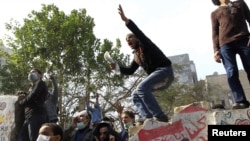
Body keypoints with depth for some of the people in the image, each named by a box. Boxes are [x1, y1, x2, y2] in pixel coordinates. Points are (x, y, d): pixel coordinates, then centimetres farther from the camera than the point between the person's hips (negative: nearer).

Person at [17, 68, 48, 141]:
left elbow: (31, 98, -10)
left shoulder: (41, 84, 1)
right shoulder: (31, 88, 29)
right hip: (29, 117, 9)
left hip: (36, 116, -9)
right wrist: (23, 96, 4)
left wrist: (21, 102, 7)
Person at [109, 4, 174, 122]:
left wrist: (126, 20, -28)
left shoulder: (145, 44, 2)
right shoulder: (137, 56, 22)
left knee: (141, 88, -28)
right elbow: (130, 71, 23)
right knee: (136, 95, 5)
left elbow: (138, 32, -18)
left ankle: (160, 117, -27)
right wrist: (116, 67, 11)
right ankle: (148, 118, -10)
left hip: (164, 71, -9)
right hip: (156, 75, 9)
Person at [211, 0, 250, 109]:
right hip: (226, 44, 0)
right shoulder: (215, 13, 23)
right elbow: (215, 33, 15)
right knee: (231, 73, -12)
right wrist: (216, 50, 0)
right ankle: (240, 101, -12)